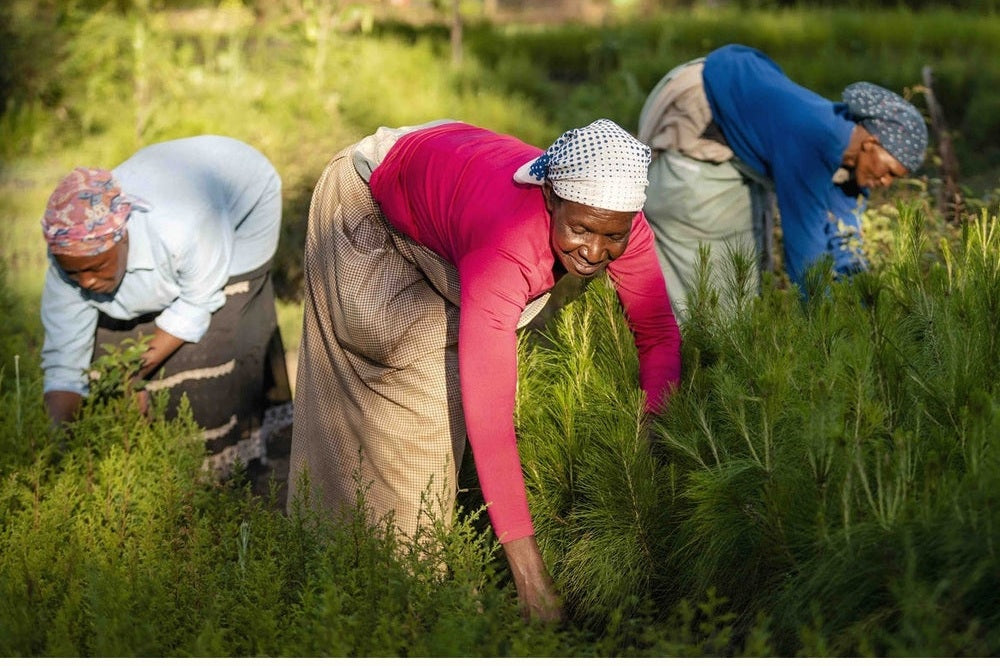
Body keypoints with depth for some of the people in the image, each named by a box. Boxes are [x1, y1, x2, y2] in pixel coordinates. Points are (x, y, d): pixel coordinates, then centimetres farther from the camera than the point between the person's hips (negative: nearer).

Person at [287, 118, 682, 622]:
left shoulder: (615, 219, -31)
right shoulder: (506, 245, -47)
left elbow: (659, 334, -16)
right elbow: (488, 415, -50)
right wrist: (529, 571, -52)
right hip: (370, 199, -5)